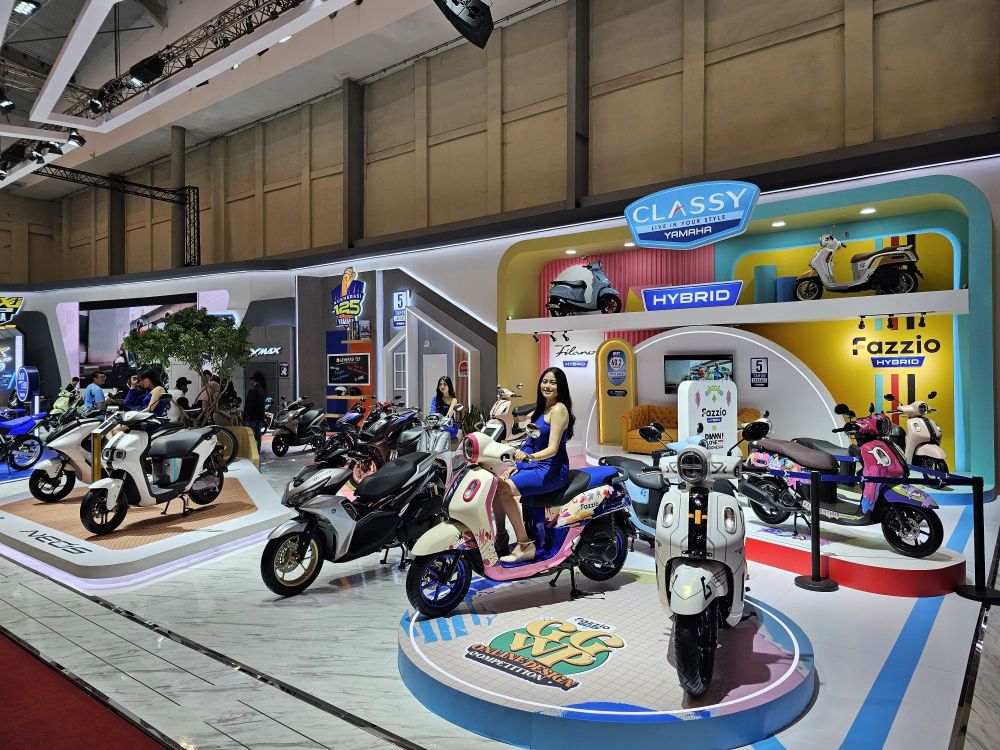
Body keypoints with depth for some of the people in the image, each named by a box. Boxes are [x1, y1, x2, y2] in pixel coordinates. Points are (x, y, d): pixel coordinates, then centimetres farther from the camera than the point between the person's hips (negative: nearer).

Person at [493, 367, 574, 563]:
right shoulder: (543, 409, 16)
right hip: (536, 466, 9)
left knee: (504, 489, -24)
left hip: (553, 470, -9)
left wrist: (529, 456, -35)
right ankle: (500, 535, 8)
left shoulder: (559, 409, -11)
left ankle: (525, 545, -18)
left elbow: (552, 449, -20)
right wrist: (518, 464, 11)